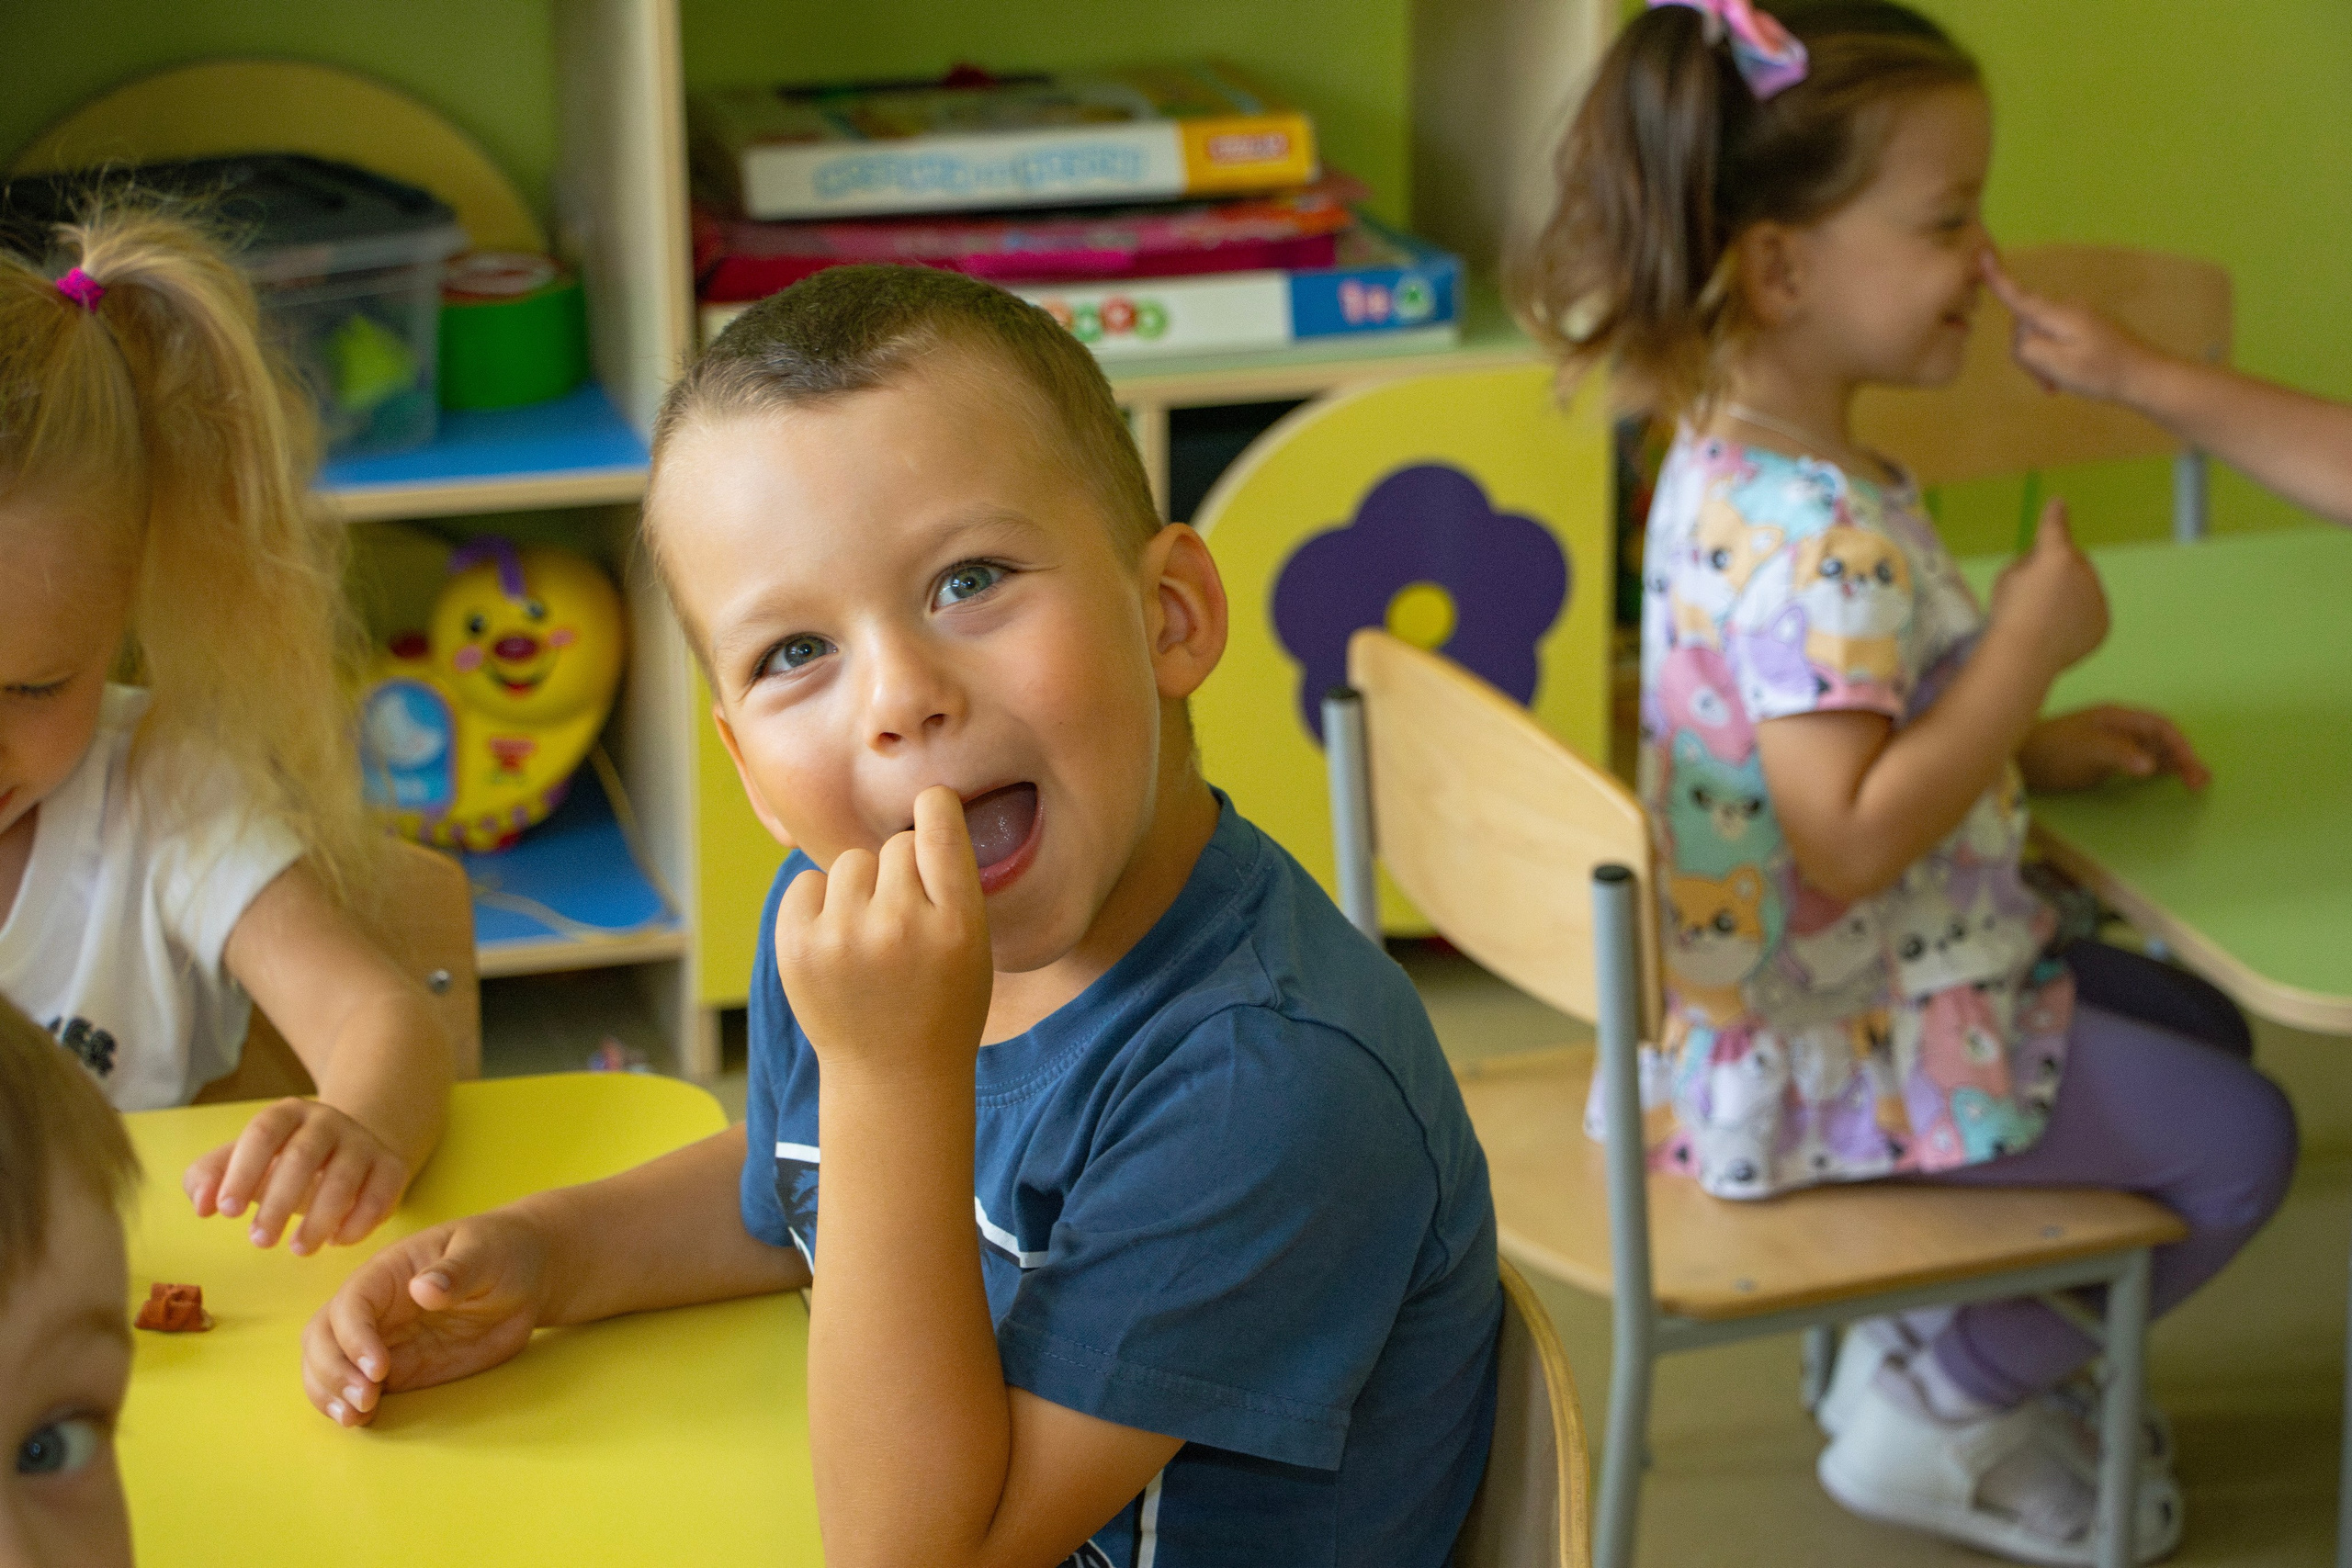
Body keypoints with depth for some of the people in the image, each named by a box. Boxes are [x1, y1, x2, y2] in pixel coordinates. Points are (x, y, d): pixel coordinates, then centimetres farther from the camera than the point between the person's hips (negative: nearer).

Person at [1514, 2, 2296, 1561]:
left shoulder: (1740, 466, 2)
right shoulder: (1817, 538, -31)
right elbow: (1853, 834, -35)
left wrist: (2035, 742, 7)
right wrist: (2031, 646, -27)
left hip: (1813, 985, 11)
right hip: (1839, 1054, -11)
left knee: (2197, 1025, 24)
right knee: (2237, 1140, -2)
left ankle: (1946, 1339, 27)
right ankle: (1941, 1414, 12)